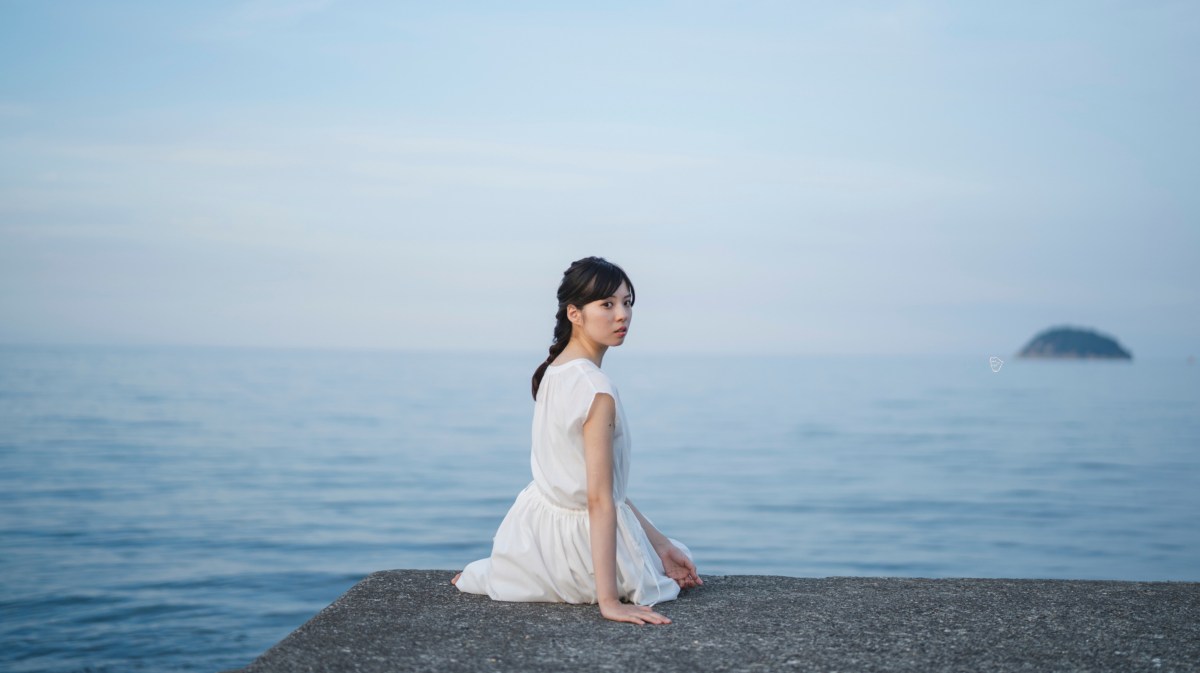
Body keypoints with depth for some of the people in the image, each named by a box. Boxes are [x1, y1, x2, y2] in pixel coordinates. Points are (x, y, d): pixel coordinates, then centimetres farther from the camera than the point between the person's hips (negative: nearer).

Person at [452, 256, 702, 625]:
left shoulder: (552, 372, 4)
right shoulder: (596, 389, -23)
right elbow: (600, 498, -27)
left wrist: (661, 543, 8)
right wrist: (608, 600, -27)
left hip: (535, 526, 7)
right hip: (581, 537, -7)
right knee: (680, 567, 23)